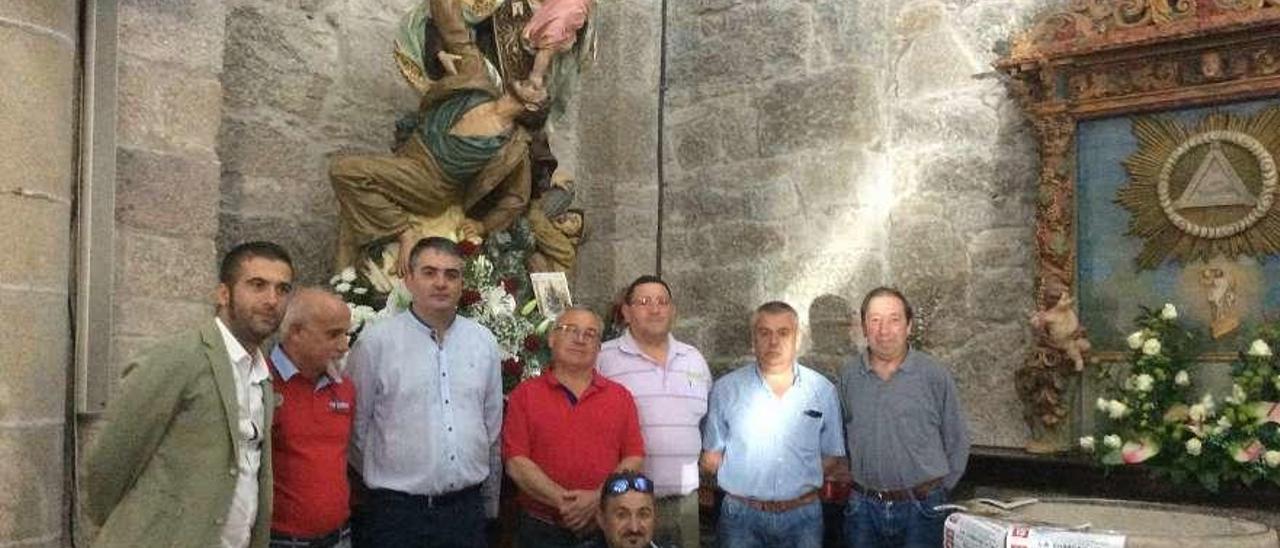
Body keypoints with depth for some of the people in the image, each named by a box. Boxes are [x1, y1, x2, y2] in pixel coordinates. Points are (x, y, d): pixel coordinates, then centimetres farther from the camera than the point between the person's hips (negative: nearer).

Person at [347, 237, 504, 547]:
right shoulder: (375, 343, -7)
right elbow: (357, 429, -1)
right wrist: (382, 478, 8)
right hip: (397, 510, -3)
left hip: (468, 509, 4)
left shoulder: (484, 342, 7)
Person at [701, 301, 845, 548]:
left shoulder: (822, 390, 3)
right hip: (742, 516, -1)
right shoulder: (726, 389, -1)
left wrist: (801, 483, -3)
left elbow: (833, 457, 8)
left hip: (803, 516, 1)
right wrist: (745, 483, -5)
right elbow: (711, 457, 3)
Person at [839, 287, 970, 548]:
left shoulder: (934, 375, -5)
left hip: (921, 509, -2)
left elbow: (957, 443, 3)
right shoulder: (849, 375, 2)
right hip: (863, 509, 2)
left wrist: (937, 491, 4)